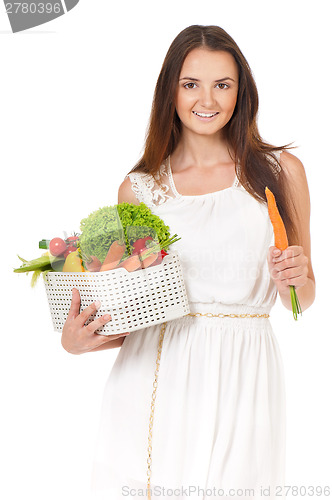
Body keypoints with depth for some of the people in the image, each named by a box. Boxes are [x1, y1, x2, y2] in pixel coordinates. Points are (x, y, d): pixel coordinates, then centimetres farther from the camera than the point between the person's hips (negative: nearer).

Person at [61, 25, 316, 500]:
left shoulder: (280, 170, 4)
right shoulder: (139, 188, 5)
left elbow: (300, 299, 11)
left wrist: (296, 278, -10)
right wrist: (76, 341, -9)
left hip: (244, 379, 0)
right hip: (154, 381, 1)